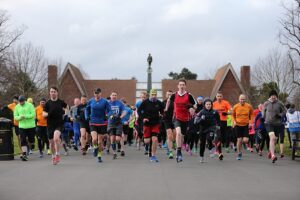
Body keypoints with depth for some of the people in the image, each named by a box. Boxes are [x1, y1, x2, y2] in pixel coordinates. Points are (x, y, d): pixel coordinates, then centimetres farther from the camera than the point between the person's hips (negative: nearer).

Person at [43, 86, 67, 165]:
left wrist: (64, 111, 7)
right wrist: (48, 114, -20)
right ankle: (53, 156, 32)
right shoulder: (48, 103, 1)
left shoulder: (61, 102, 2)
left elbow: (65, 107, 25)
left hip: (59, 124, -2)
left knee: (56, 138, -26)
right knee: (51, 142, 9)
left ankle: (57, 154, -9)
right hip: (50, 125, 2)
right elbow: (44, 114, -1)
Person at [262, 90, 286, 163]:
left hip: (277, 124, 2)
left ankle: (270, 151, 41)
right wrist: (264, 117, 8)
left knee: (274, 139, 12)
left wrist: (280, 115, -9)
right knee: (272, 138, -21)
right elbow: (264, 111, 20)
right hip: (269, 123, -2)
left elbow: (284, 111, 9)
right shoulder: (266, 103, 2)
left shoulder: (279, 103, -1)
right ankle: (273, 155, -30)